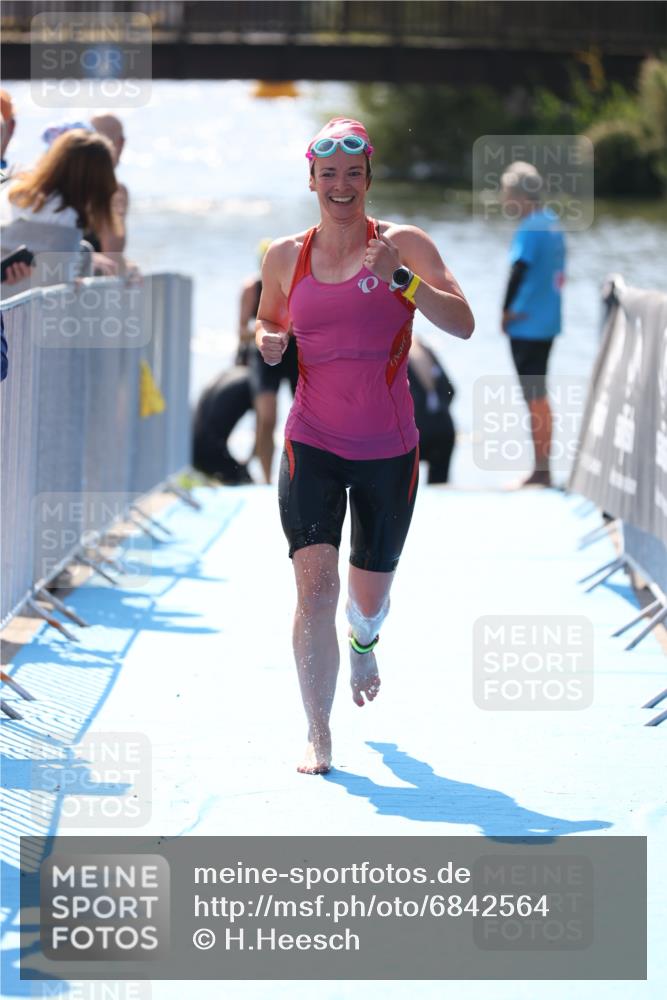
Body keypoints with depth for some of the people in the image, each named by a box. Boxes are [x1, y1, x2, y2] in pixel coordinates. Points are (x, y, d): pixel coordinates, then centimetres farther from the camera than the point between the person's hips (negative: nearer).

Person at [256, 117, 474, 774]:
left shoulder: (404, 245, -5)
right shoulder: (285, 257, 3)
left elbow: (463, 325, -15)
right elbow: (268, 321, 21)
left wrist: (399, 277, -27)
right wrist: (267, 342, -3)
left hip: (388, 449, 0)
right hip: (312, 442, 0)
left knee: (370, 596, 16)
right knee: (315, 586, -18)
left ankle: (362, 642, 54)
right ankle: (318, 736, -10)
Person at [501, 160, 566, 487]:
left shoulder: (529, 229, -18)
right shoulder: (553, 222, 10)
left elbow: (519, 270, -28)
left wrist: (506, 311, -15)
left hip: (526, 325, -9)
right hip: (547, 322, 9)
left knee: (534, 398, -2)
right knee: (539, 396, 17)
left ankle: (541, 471, 3)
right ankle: (543, 469, 23)